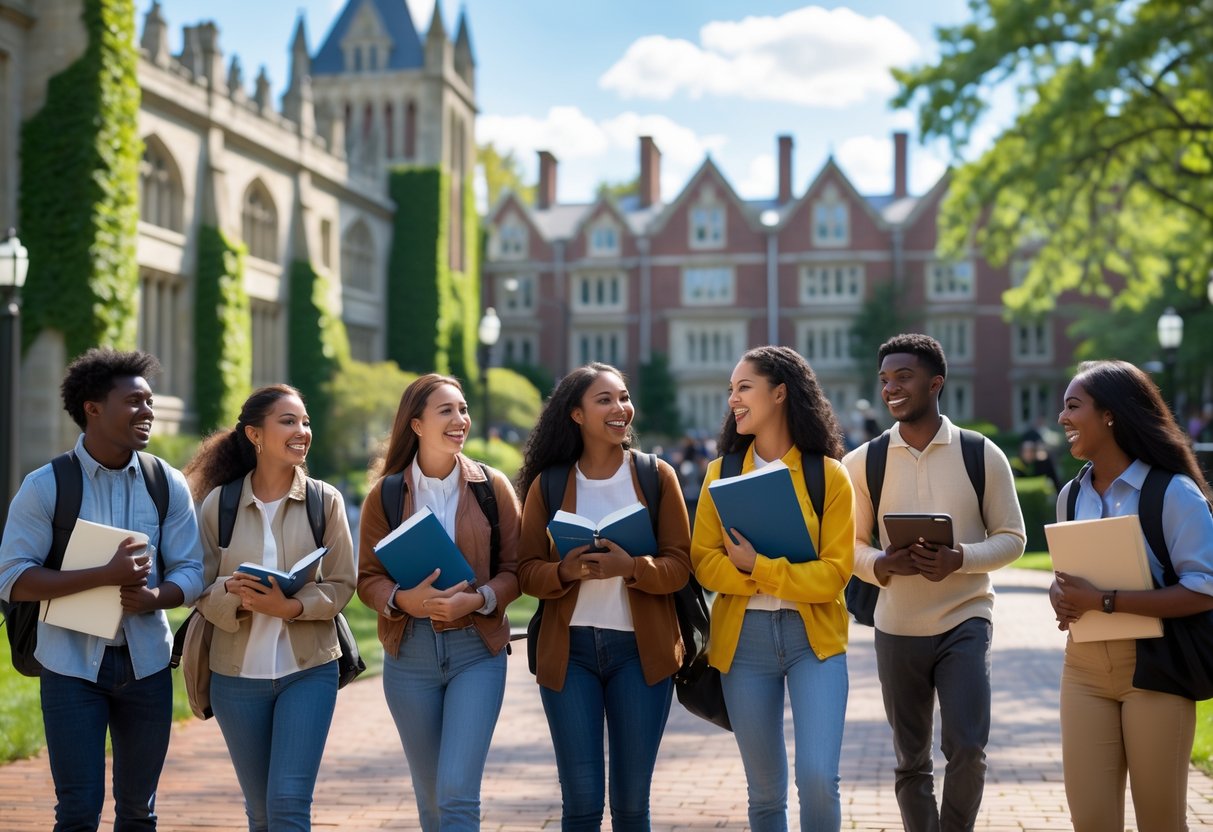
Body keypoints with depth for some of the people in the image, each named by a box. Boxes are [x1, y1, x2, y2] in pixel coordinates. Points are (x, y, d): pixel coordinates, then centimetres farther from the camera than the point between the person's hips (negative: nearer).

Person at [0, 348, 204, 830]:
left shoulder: (168, 484, 2)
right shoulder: (46, 486, -6)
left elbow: (190, 571, 2)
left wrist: (154, 597, -22)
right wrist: (105, 576, -23)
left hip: (145, 663, 3)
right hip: (72, 664, -3)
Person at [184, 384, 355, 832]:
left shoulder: (325, 500, -2)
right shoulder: (218, 503, -1)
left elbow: (341, 585, -3)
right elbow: (201, 589, 2)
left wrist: (292, 607, -21)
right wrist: (235, 593, -20)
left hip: (309, 669, -1)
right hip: (238, 673, 1)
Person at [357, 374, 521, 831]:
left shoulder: (492, 486, -1)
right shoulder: (385, 494, 0)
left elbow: (515, 569, 0)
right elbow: (367, 578, 1)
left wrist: (478, 599, -19)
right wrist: (404, 600, -20)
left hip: (477, 651, -1)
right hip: (409, 654, 2)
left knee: (458, 793, -11)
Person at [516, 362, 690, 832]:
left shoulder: (656, 476, 3)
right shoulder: (548, 484, 4)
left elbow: (679, 565, -1)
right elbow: (527, 572, 2)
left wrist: (630, 567, -21)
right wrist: (565, 572, -19)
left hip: (641, 649, 0)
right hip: (568, 650, 0)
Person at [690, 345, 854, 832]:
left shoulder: (828, 476, -1)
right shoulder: (720, 473, 7)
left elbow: (834, 574, -8)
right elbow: (704, 562, -2)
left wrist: (757, 566, -19)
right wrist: (785, 576, -17)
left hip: (813, 637, -2)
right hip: (743, 638, 3)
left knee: (818, 777, -14)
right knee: (765, 791, 9)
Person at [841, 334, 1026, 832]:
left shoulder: (982, 455, -3)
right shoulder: (863, 463, 1)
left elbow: (1012, 538, 0)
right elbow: (849, 544, 5)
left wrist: (960, 559, -19)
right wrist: (880, 565, -18)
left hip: (965, 619, -2)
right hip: (897, 628, 2)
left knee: (966, 747, -12)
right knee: (911, 761, 10)